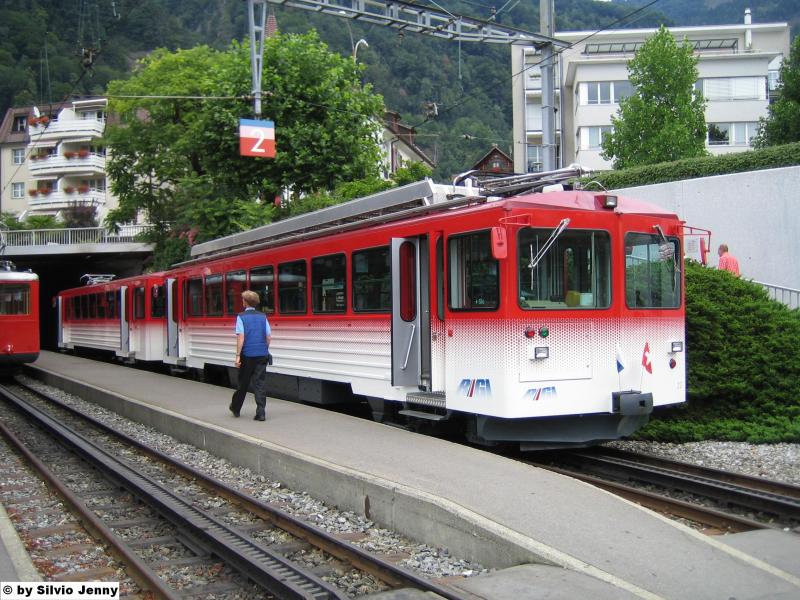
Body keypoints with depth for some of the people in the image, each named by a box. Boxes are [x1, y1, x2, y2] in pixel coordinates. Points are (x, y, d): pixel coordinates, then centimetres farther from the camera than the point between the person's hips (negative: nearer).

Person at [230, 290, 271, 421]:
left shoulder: (241, 317, -5)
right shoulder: (262, 316, 6)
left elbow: (241, 337, -12)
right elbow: (269, 336, 5)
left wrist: (238, 355, -11)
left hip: (247, 355, -2)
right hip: (262, 355, 2)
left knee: (243, 383, 12)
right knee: (260, 383, 1)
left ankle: (236, 408, 30)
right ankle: (261, 412, -5)